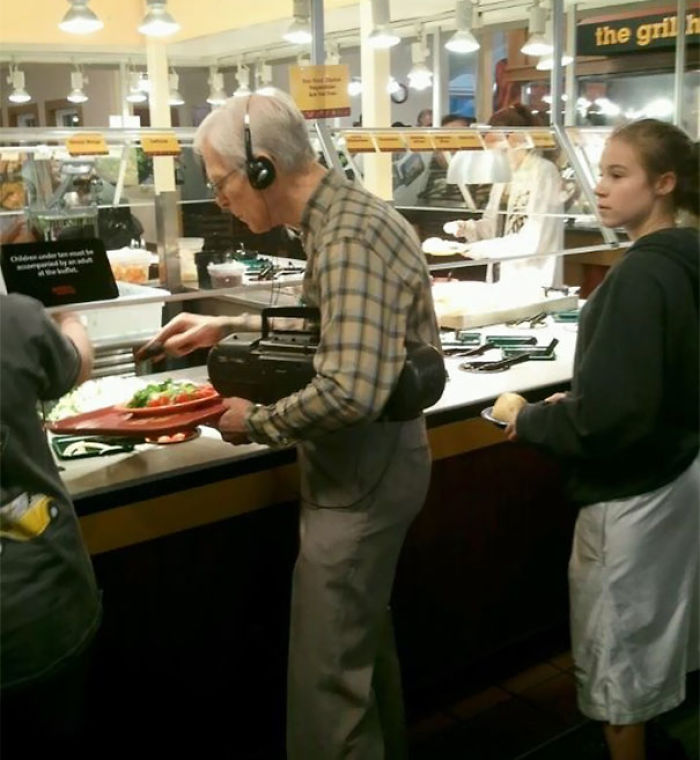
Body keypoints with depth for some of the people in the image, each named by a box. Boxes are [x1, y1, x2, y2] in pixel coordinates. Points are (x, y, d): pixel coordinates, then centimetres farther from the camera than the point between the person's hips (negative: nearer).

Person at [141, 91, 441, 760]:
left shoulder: (348, 239, -25)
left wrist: (256, 422, -19)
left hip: (363, 472, -10)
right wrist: (227, 327, 17)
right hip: (362, 461, 10)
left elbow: (350, 391, -35)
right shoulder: (339, 216, 7)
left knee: (327, 678, 3)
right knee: (361, 639, 26)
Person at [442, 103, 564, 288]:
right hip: (504, 274, 7)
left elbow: (534, 239, -18)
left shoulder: (544, 173, -12)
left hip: (533, 280, -7)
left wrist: (487, 248, -17)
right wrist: (466, 228, -4)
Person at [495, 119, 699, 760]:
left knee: (618, 652, 10)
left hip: (630, 495, -9)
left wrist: (529, 420, -13)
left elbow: (605, 418, -29)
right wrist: (574, 404, 8)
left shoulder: (641, 276, -25)